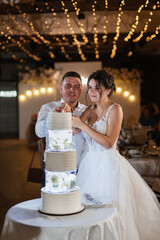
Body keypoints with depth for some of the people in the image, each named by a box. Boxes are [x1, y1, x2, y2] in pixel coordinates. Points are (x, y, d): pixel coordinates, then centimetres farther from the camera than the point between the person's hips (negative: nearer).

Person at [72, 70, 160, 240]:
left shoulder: (115, 109, -9)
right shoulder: (90, 110, 10)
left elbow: (108, 142, -18)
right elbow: (73, 130, -3)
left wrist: (82, 125, -20)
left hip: (108, 166, -6)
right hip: (89, 165, 6)